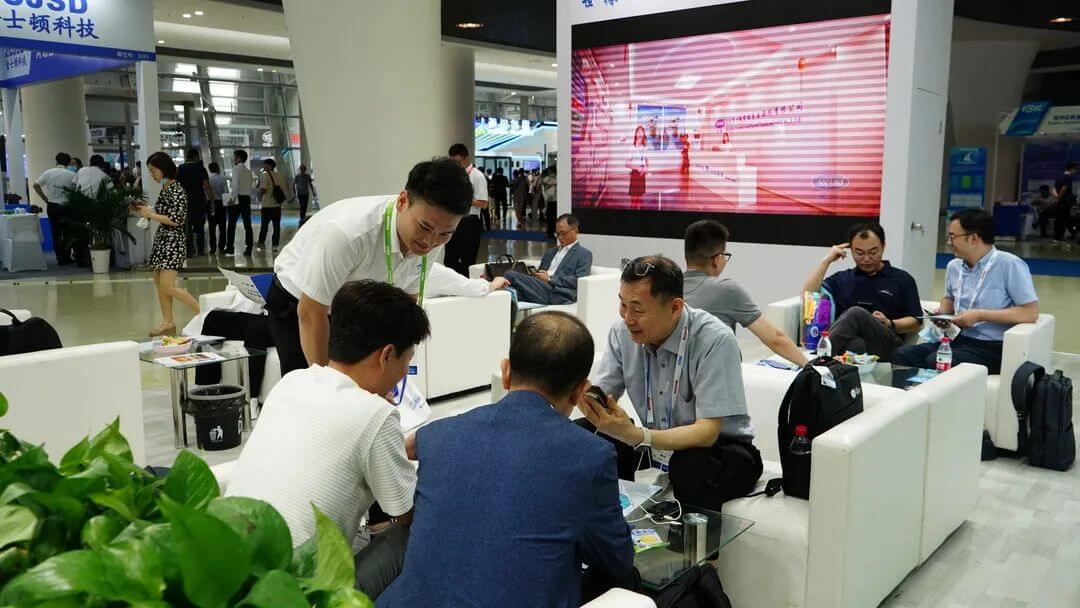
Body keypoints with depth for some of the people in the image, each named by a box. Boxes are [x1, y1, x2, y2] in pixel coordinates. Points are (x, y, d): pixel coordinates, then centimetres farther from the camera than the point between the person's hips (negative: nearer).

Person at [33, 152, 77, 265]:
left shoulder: (48, 173, 1)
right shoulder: (71, 175, -9)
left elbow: (36, 185, 1)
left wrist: (44, 197, 8)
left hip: (52, 206, 3)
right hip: (66, 206, -3)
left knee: (56, 233, 10)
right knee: (67, 233, 9)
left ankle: (60, 258, 12)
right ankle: (67, 257, 8)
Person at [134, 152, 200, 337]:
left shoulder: (177, 190, -14)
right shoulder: (164, 189, 12)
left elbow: (176, 220, -19)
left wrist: (151, 214, -13)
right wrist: (146, 211, 10)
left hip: (173, 241, -9)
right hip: (161, 239, 9)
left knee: (167, 286, -11)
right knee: (159, 282, 9)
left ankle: (201, 312, -2)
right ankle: (168, 322, 16)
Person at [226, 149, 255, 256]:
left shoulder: (236, 169, -7)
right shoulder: (248, 171, 12)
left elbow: (235, 186, -16)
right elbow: (250, 187, 11)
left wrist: (232, 198, -15)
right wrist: (248, 197, 14)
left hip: (237, 199, -5)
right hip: (247, 198, 6)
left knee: (232, 224, 3)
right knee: (247, 224, 4)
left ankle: (230, 247, 5)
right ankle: (248, 248, 2)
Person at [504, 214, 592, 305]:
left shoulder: (584, 254, 10)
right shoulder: (550, 252, 33)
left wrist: (550, 278, -7)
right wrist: (534, 275, 0)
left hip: (559, 296, -6)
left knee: (511, 276, -25)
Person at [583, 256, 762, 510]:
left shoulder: (715, 341, -25)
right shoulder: (623, 331, -8)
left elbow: (707, 432, -28)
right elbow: (601, 397, -6)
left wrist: (634, 436, -41)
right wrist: (586, 398, -32)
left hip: (718, 444, -5)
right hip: (655, 442, 5)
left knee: (691, 468, -38)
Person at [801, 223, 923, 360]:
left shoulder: (902, 279, 22)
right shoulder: (841, 279, 27)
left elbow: (916, 324, 15)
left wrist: (889, 324, -6)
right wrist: (826, 260, 14)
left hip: (886, 344, -1)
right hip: (848, 342, 2)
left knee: (856, 313, -36)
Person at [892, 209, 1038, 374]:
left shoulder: (1010, 265, -9)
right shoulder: (954, 266, 12)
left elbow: (1031, 312, -15)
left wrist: (980, 315, -16)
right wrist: (942, 312, 9)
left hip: (991, 348, -6)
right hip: (958, 340, 6)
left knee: (934, 361, -31)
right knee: (901, 355, -17)